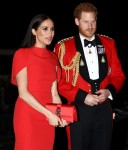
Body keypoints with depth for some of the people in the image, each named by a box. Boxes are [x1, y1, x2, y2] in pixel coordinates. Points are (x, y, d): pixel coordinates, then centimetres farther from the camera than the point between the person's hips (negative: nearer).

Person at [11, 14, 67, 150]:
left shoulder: (53, 57, 12)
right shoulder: (22, 54, -6)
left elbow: (54, 93, 8)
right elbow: (23, 93, -12)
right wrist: (48, 113, -17)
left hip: (48, 117, 5)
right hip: (27, 115, -5)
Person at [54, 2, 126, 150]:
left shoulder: (108, 43, 9)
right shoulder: (64, 47, -2)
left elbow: (118, 74, 11)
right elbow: (59, 81, -4)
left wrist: (109, 91, -8)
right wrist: (82, 97, -14)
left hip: (104, 108, 3)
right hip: (78, 109, -3)